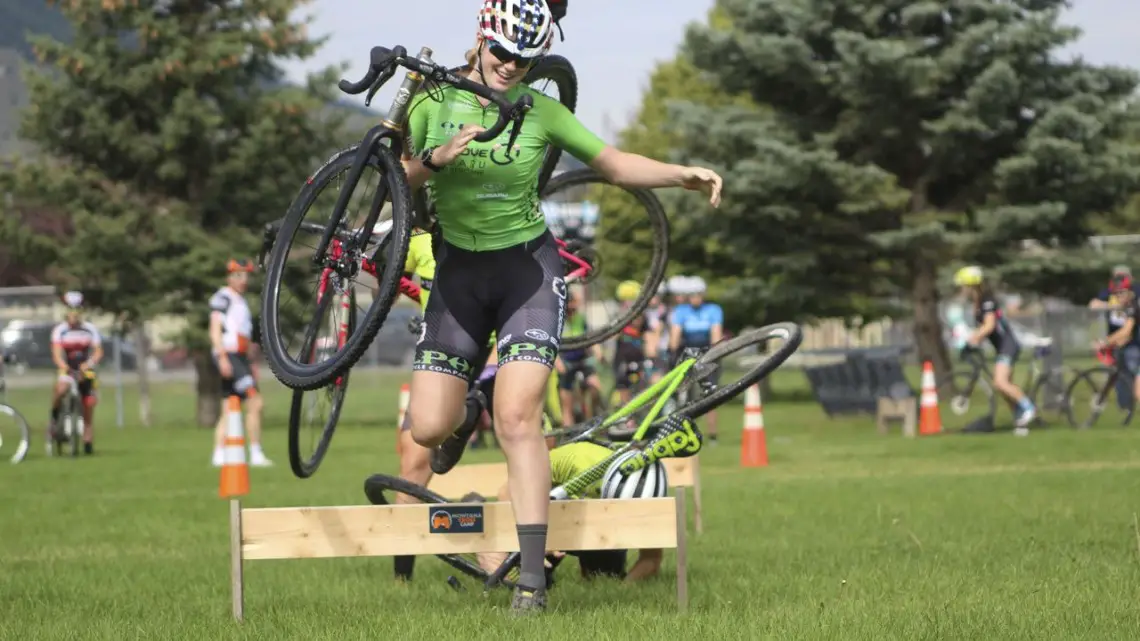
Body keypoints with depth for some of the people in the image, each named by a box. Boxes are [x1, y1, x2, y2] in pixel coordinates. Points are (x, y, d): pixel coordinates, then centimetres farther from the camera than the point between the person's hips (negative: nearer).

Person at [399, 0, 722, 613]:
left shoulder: (540, 111, -5)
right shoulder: (436, 98, -4)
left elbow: (613, 162, 0)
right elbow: (400, 179, 1)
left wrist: (682, 174, -13)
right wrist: (436, 158, -20)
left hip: (528, 268, -2)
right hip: (459, 269, 2)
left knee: (517, 419, -17)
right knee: (428, 429, -3)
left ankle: (532, 578, -15)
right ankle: (465, 411, 37)